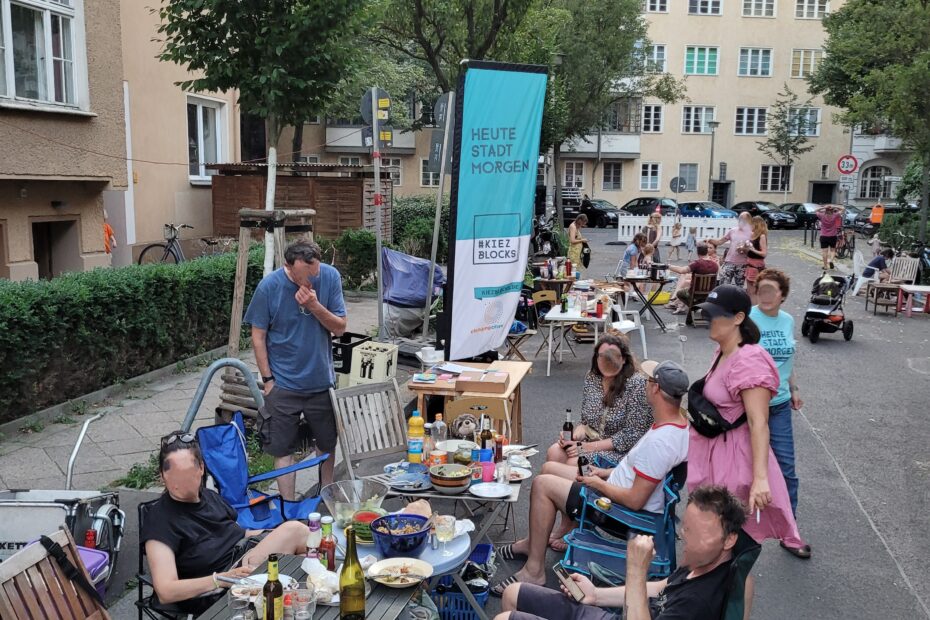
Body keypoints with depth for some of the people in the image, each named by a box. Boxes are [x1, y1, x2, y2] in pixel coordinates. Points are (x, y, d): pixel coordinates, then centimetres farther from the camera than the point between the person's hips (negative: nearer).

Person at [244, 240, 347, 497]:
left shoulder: (330, 276, -11)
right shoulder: (269, 286, -16)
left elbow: (339, 327, -8)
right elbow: (258, 336, -7)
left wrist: (314, 305, -24)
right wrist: (267, 379, -7)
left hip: (322, 380, 3)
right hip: (283, 384, -2)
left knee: (328, 443, 18)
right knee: (283, 449, 5)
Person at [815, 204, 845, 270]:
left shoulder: (822, 216, -7)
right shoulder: (835, 215, -7)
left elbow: (815, 211, 10)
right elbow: (843, 209, 3)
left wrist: (823, 207, -3)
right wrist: (834, 206, -4)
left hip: (823, 236, 0)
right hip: (833, 236, 0)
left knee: (824, 251, 5)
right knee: (832, 250, 17)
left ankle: (825, 266, 9)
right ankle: (830, 260, -8)